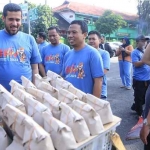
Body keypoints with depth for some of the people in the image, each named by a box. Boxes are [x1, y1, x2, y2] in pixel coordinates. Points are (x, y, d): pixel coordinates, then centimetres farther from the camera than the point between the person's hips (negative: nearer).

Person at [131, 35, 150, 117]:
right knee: (139, 98, 5)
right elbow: (136, 64, -20)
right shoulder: (135, 52, -9)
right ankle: (140, 113, 22)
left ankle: (135, 107, 37)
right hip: (139, 80, -7)